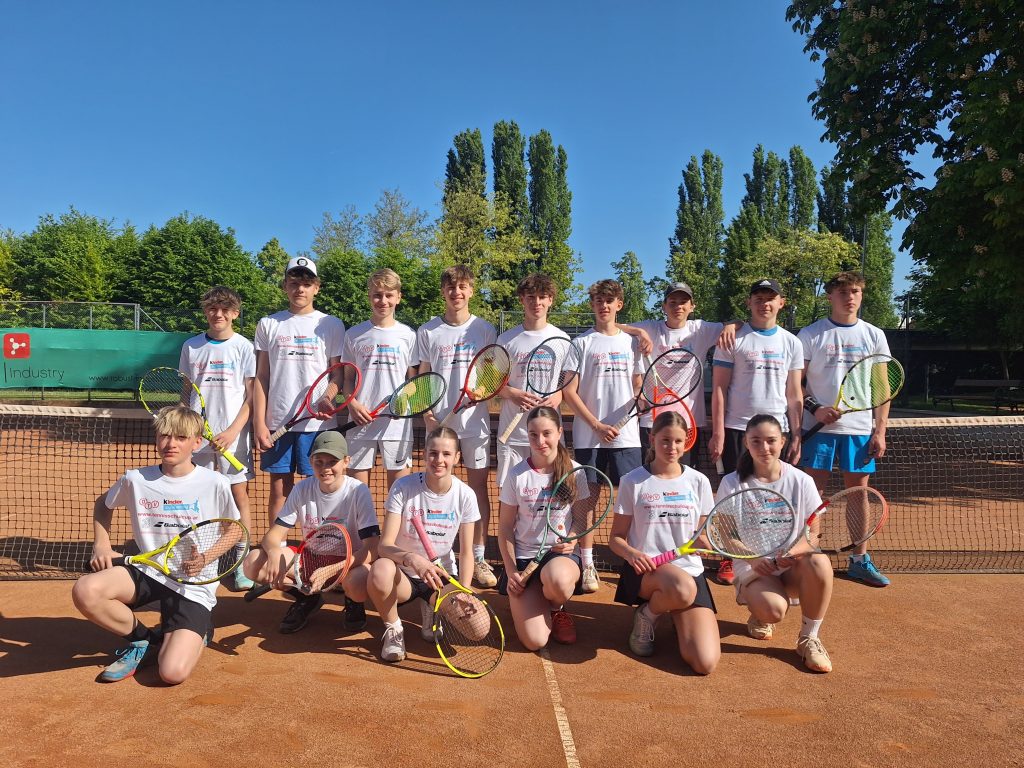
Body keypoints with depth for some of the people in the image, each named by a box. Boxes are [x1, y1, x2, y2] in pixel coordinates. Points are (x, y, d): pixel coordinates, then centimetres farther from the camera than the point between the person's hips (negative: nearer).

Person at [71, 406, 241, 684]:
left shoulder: (215, 484, -9)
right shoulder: (135, 479, -2)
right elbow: (102, 505, 20)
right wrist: (101, 545, 6)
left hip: (194, 585, -3)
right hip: (147, 572, 4)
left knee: (173, 673, -20)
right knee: (85, 590, -26)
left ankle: (195, 635, 18)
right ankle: (143, 638, 2)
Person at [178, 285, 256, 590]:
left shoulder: (243, 346, 0)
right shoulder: (191, 346, 9)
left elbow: (250, 397, -2)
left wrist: (233, 430, -12)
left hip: (233, 434, -3)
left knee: (239, 494, -1)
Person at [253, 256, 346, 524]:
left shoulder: (332, 325, 5)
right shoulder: (268, 325, 9)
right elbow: (261, 377, 8)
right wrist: (259, 423, 1)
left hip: (318, 422, -1)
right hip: (277, 422, 1)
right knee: (279, 489, 8)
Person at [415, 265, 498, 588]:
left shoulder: (485, 329, 6)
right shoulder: (427, 331, 5)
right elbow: (422, 377, 7)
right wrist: (426, 411, -7)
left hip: (475, 419, 0)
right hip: (439, 419, 0)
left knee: (479, 486, 4)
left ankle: (478, 558, 15)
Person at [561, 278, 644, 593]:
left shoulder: (631, 342, 12)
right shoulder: (582, 343, 2)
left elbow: (638, 387, 15)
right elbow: (570, 392, -2)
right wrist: (597, 425, -9)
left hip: (626, 435, 3)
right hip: (588, 436, -2)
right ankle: (588, 565, 13)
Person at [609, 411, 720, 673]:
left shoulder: (698, 482, 7)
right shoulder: (632, 482, 0)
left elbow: (704, 539, 13)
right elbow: (616, 538, 3)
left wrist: (704, 541, -11)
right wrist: (631, 553, -20)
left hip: (689, 570, 3)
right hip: (645, 570, -3)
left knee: (705, 663, -16)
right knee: (683, 588, -40)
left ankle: (677, 616, 17)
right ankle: (646, 616, -3)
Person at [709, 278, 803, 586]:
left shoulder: (791, 343, 10)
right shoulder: (732, 339, 0)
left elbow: (794, 394, 11)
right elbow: (719, 388, -2)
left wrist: (796, 436, 5)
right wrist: (718, 433, -9)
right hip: (737, 430, -3)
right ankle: (729, 558, 14)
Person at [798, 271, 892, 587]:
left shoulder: (874, 336, 8)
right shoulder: (810, 335, 1)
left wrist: (880, 431, 2)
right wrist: (814, 408, -14)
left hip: (860, 428, 2)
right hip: (819, 427, -2)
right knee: (812, 492, 0)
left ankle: (859, 560, 19)